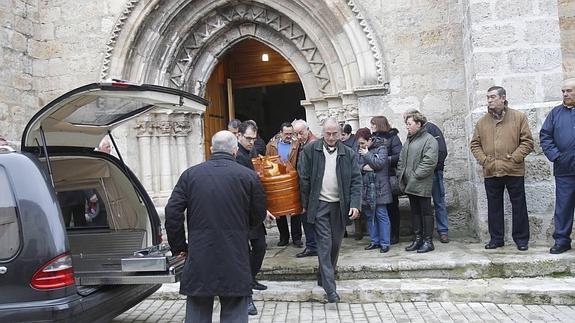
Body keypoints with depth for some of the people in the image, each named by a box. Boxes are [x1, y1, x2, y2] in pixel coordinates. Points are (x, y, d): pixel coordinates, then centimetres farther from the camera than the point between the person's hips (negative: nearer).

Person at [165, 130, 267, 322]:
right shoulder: (249, 176, -3)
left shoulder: (190, 174, 1)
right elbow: (258, 216, 3)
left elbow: (172, 212, -2)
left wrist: (179, 247, 8)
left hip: (199, 259, 2)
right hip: (235, 261, -1)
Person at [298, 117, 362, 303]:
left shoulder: (348, 154, 3)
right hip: (320, 204, -3)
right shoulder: (310, 150, -2)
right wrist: (305, 203, -1)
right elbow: (304, 178, 0)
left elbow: (356, 180, 1)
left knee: (336, 244, 12)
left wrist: (355, 204, -10)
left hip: (340, 206, 3)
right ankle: (330, 288, -4)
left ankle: (324, 277, 33)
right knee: (324, 245, -6)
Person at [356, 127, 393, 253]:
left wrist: (367, 155, -10)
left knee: (381, 215, -1)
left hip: (379, 189, -6)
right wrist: (363, 167, -13)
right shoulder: (360, 150, 11)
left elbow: (380, 163, -17)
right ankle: (375, 241, 22)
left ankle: (384, 243, 6)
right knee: (369, 215, 11)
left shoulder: (381, 148, -5)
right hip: (365, 188, 6)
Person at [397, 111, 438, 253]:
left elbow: (429, 161, -19)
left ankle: (428, 241, 8)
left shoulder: (429, 140, -9)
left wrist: (416, 175, -18)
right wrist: (401, 176, 8)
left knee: (426, 211, 0)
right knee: (415, 211, 14)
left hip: (422, 184, -8)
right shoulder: (408, 140, 17)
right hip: (409, 184, 8)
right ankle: (418, 239, 23)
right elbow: (401, 160, 19)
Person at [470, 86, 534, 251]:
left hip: (514, 171, -2)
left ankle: (521, 238, 19)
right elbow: (475, 144, 10)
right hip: (491, 172, 3)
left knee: (519, 205, 6)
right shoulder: (482, 121, 8)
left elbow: (527, 142, -3)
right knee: (494, 206, 10)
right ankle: (496, 238, 21)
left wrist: (514, 158, -12)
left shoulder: (519, 117, 0)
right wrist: (483, 160, -4)